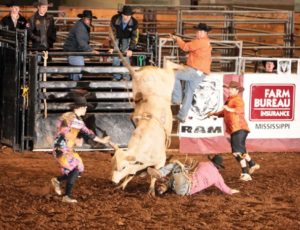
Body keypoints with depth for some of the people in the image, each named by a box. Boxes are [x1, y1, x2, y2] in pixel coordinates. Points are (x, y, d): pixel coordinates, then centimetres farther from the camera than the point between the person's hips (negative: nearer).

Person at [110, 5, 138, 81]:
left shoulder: (134, 23, -29)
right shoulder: (115, 19, -31)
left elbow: (134, 37, -21)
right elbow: (112, 33, -26)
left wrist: (130, 49, -28)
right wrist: (111, 47, -27)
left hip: (126, 38, 0)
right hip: (116, 38, 0)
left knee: (125, 57, -11)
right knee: (115, 57, -6)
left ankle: (126, 77, -4)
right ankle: (116, 77, 4)